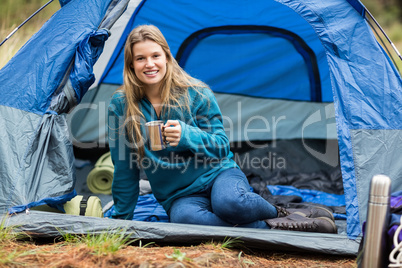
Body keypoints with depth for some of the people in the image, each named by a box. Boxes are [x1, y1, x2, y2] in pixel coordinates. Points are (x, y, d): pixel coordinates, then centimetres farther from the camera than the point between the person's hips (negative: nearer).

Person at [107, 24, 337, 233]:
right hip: (180, 196, 1)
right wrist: (122, 216, 6)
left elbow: (221, 146, -3)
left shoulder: (196, 93, -6)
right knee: (184, 217, -37)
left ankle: (280, 214, -7)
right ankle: (276, 227, -25)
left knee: (229, 202, -39)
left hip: (217, 174, -1)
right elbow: (124, 168, 4)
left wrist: (187, 134, -22)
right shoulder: (121, 105, -3)